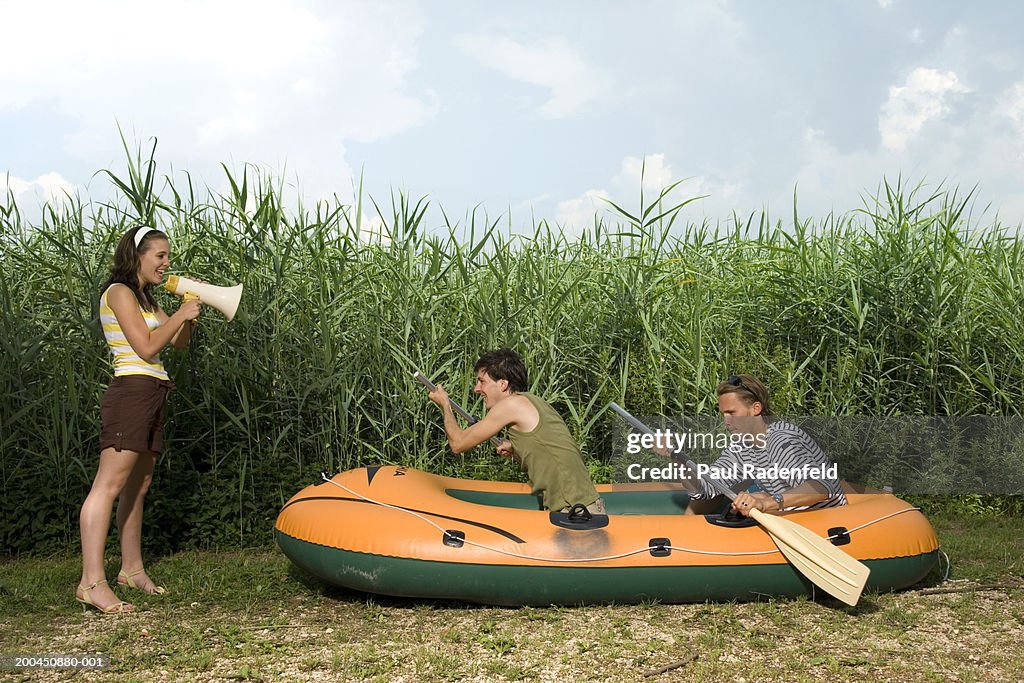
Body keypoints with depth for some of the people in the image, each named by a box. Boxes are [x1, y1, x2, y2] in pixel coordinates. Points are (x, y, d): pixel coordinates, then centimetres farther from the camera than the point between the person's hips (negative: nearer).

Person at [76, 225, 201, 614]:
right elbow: (146, 347, -14)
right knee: (109, 484, -15)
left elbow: (179, 343, 19)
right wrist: (181, 314, -5)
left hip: (151, 396, 10)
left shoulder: (145, 298, 22)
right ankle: (92, 582, -21)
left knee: (137, 487, 13)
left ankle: (132, 569, 21)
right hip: (132, 391, -10)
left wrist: (191, 303, 8)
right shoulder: (120, 293, -6)